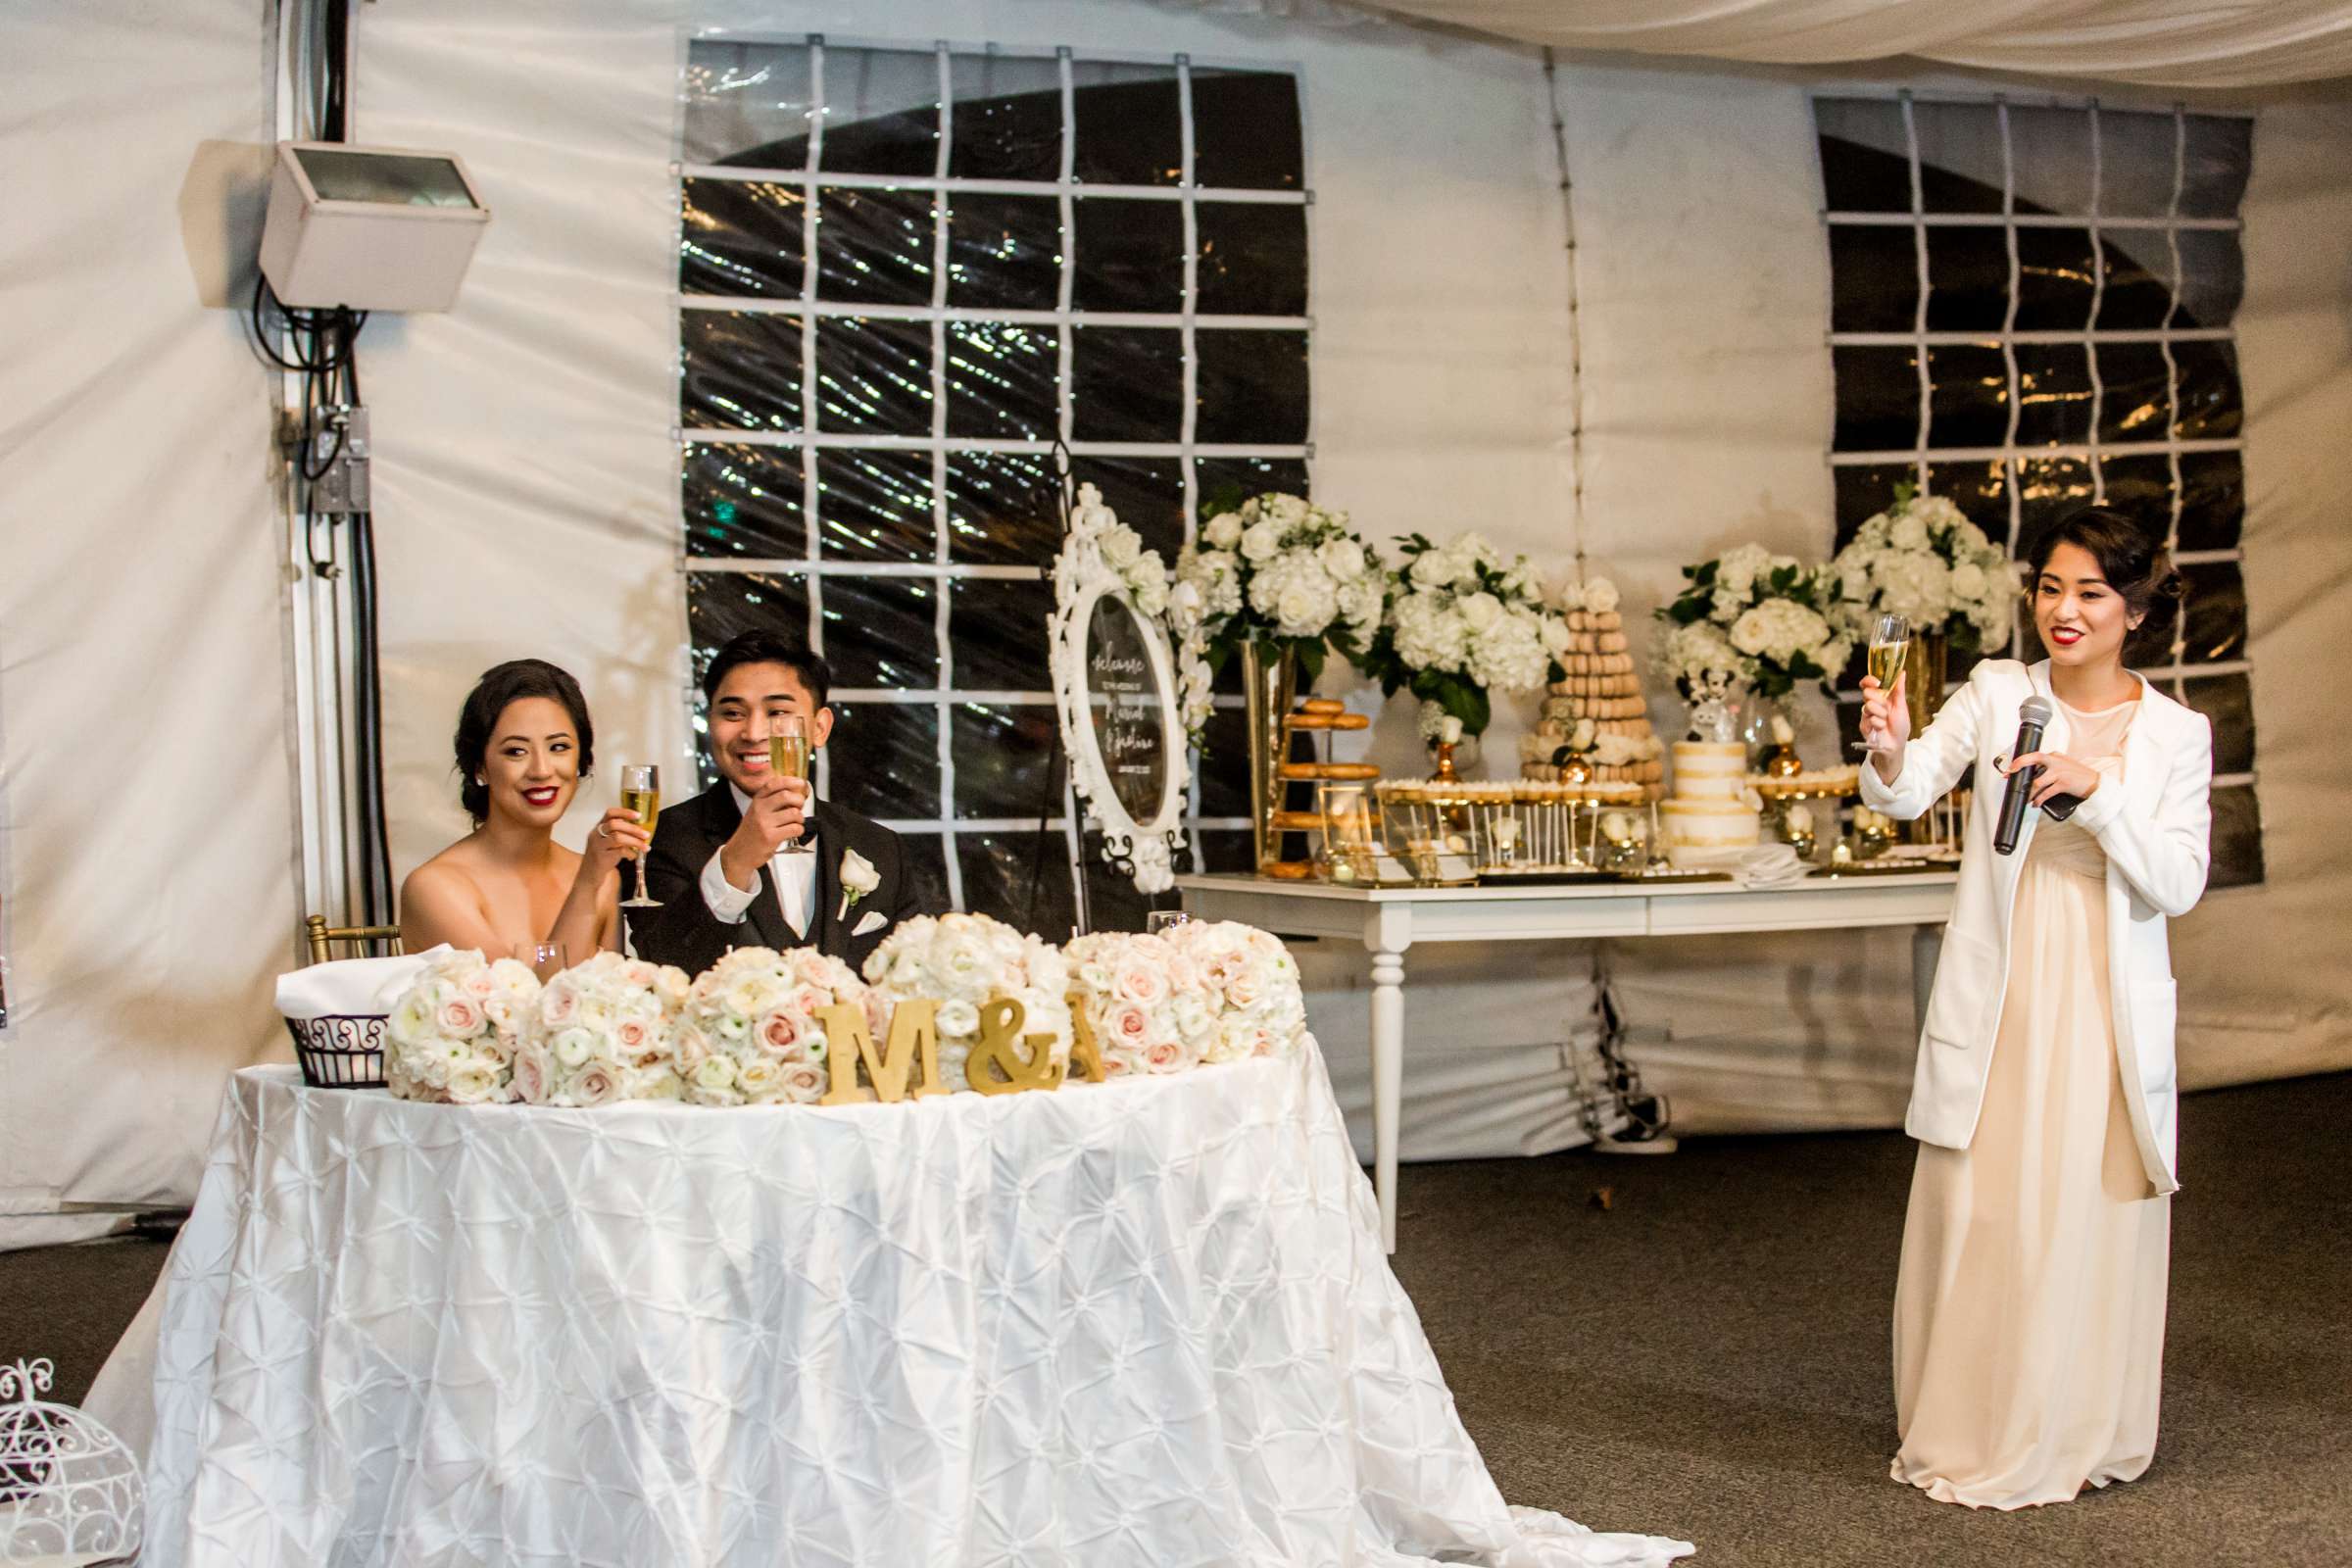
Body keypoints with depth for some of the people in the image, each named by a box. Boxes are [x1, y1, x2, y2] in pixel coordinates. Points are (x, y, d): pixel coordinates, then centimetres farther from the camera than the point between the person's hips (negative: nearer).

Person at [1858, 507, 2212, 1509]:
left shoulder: (2177, 734, 2)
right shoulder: (1997, 693, 1)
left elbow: (2178, 884, -6)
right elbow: (1907, 795, -12)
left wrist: (2097, 789, -19)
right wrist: (1889, 755, -35)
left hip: (2106, 1008, 0)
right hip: (1995, 1003, 0)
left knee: (2090, 1222, 5)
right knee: (1976, 1218, 3)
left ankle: (2070, 1442, 21)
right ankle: (1966, 1435, 18)